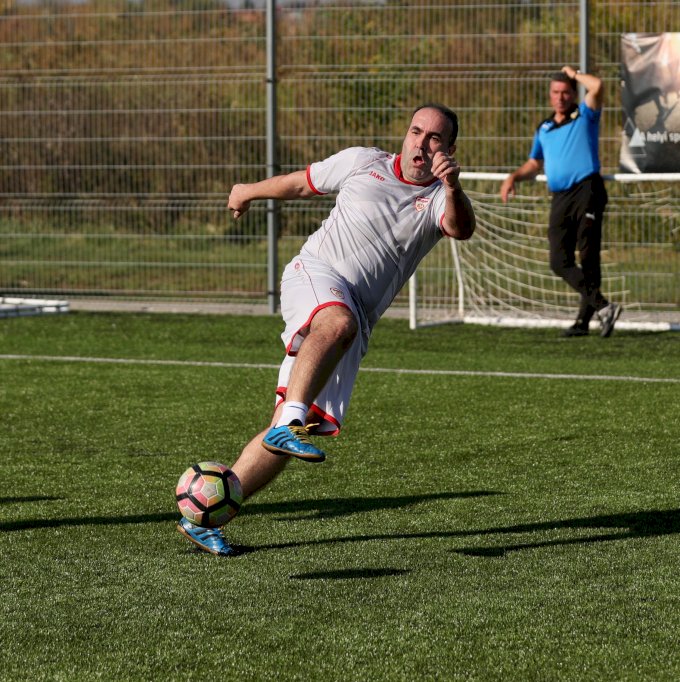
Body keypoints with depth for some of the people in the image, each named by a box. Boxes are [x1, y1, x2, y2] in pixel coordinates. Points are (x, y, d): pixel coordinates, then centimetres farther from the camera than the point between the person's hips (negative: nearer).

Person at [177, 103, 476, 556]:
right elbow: (301, 183, 25)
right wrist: (249, 192, 38)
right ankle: (288, 424, -50)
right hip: (316, 273, -2)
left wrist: (453, 187, -38)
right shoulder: (363, 162, 8)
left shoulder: (440, 198, 6)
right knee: (338, 322, -41)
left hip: (357, 322, 2)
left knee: (288, 439, -5)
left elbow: (461, 229, -18)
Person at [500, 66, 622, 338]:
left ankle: (584, 320, -5)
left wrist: (573, 74, 6)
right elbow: (534, 163, 31)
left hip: (587, 190, -6)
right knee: (559, 262, -6)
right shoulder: (544, 129, 22)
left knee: (588, 259, -7)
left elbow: (596, 86, -12)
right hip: (560, 198, 6)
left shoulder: (585, 116, 6)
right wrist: (514, 177, 12)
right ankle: (602, 306, -5)